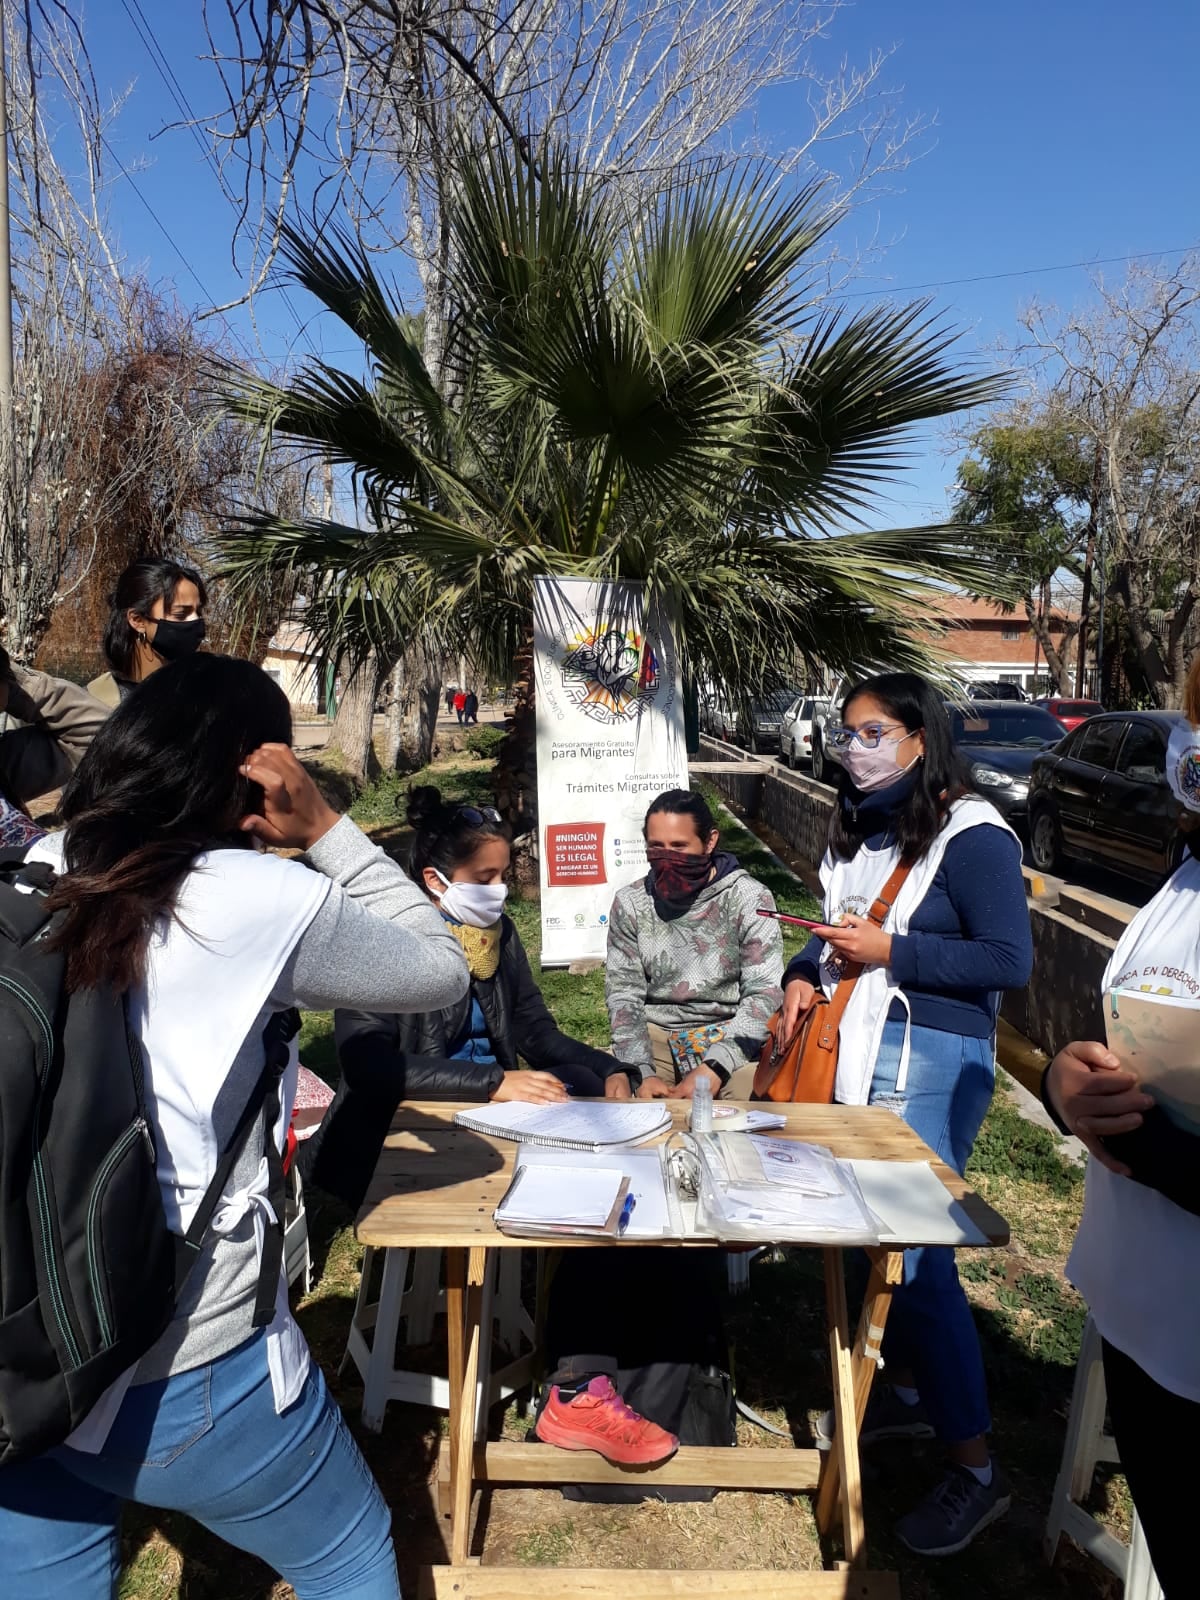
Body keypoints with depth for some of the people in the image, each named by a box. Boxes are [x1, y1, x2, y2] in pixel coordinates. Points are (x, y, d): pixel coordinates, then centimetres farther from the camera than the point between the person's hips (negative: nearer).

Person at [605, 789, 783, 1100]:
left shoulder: (749, 898, -8)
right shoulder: (630, 902, 0)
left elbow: (765, 993, -13)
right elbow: (624, 995, -1)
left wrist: (713, 1068, -26)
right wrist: (643, 1073, -18)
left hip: (730, 1035, -2)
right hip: (655, 1034, 2)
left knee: (752, 1095, -31)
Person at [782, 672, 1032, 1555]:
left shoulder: (970, 835, -12)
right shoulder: (862, 828, 12)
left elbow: (1011, 961, -17)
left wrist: (889, 951, -20)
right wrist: (805, 974, 3)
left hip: (931, 1065, -8)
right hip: (853, 1051, 8)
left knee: (917, 1255, -4)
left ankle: (976, 1470, 14)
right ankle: (908, 1392, 39)